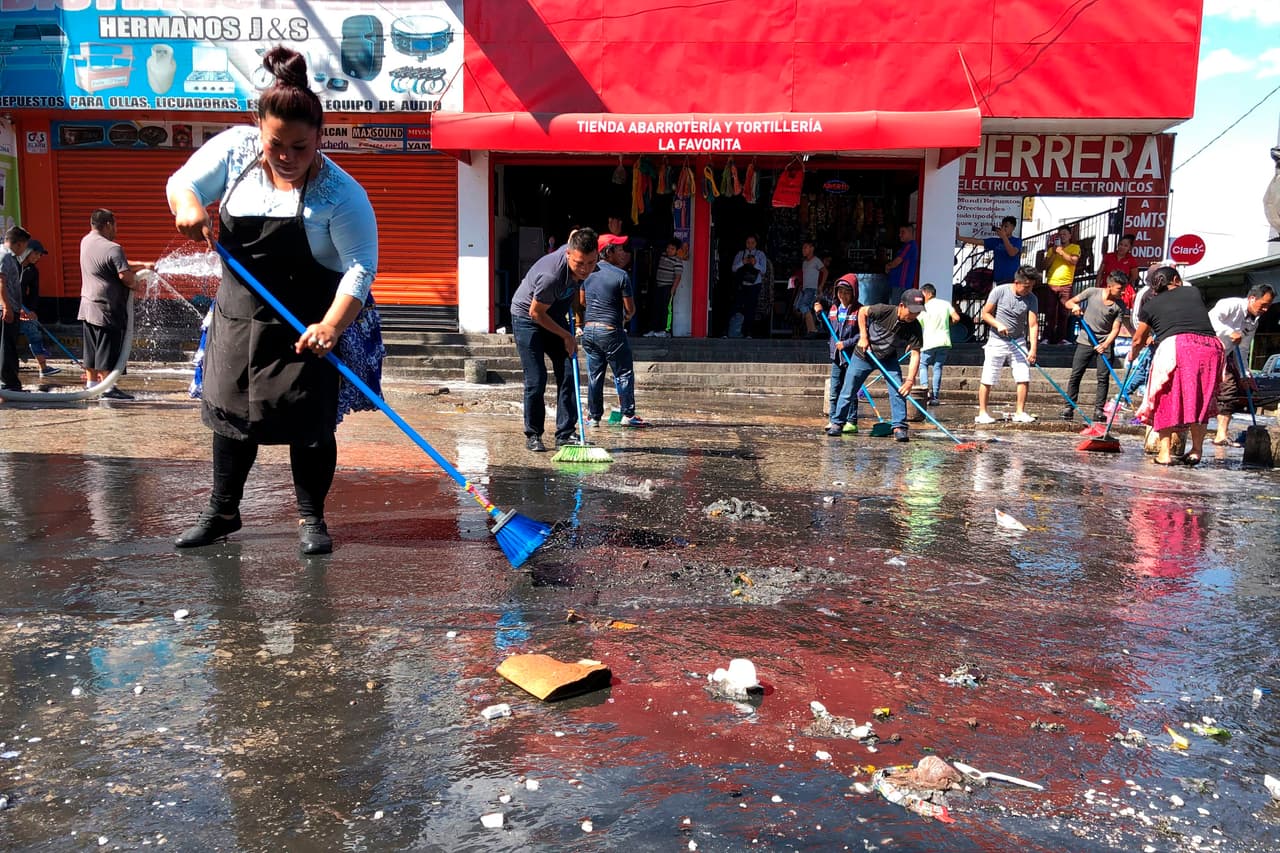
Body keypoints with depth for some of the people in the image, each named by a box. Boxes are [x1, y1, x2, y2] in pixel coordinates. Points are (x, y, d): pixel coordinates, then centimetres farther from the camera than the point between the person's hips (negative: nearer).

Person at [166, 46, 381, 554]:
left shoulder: (341, 193, -19)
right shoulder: (235, 147, -6)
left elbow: (361, 266, -23)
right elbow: (182, 181, 5)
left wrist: (331, 326, -35)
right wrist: (187, 205, -20)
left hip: (306, 324, -4)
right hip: (238, 312, 5)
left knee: (307, 418, 0)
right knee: (230, 410, 13)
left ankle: (311, 518, 18)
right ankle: (222, 512, 29)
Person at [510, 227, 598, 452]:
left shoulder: (589, 258, -15)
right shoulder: (551, 275, -37)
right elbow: (536, 313, -23)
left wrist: (576, 314, 11)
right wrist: (566, 336, -15)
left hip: (554, 315, 7)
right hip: (527, 317, -7)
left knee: (568, 374, -2)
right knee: (536, 380, -9)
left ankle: (565, 434, 3)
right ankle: (533, 435, 7)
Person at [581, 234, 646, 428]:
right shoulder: (621, 275, -11)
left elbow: (581, 301, 17)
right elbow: (630, 308, -8)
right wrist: (626, 317, 14)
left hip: (588, 329, 6)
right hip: (611, 331, -6)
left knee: (594, 375, 11)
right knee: (624, 374, 5)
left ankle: (593, 417, 14)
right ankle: (628, 414, 6)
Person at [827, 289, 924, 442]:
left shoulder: (915, 328, -22)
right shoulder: (884, 311, -29)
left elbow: (915, 354, -24)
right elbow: (862, 311, -11)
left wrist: (910, 380, -34)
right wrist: (863, 337, -15)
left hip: (888, 359, 2)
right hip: (863, 355, -2)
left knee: (898, 389, -13)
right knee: (848, 390, 3)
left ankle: (899, 428, -4)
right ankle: (837, 422, 19)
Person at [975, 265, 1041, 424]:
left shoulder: (1031, 299, -4)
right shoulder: (999, 291, -11)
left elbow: (1033, 324, -9)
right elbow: (985, 313, -4)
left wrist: (1033, 348, -19)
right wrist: (998, 325, -21)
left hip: (1018, 342, 3)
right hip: (997, 342, -3)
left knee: (1024, 378, -2)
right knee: (988, 380, -3)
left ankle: (1020, 412, 9)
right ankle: (982, 413, 5)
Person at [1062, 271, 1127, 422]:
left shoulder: (1120, 305, -5)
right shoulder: (1092, 292, -7)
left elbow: (1115, 329, -7)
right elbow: (1069, 302, 2)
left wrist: (1105, 345, -23)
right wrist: (1074, 306, -22)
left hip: (1105, 343, 1)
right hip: (1085, 341, -1)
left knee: (1103, 377, -4)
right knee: (1075, 375, -3)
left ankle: (1098, 410, 1)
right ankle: (1069, 407, 4)